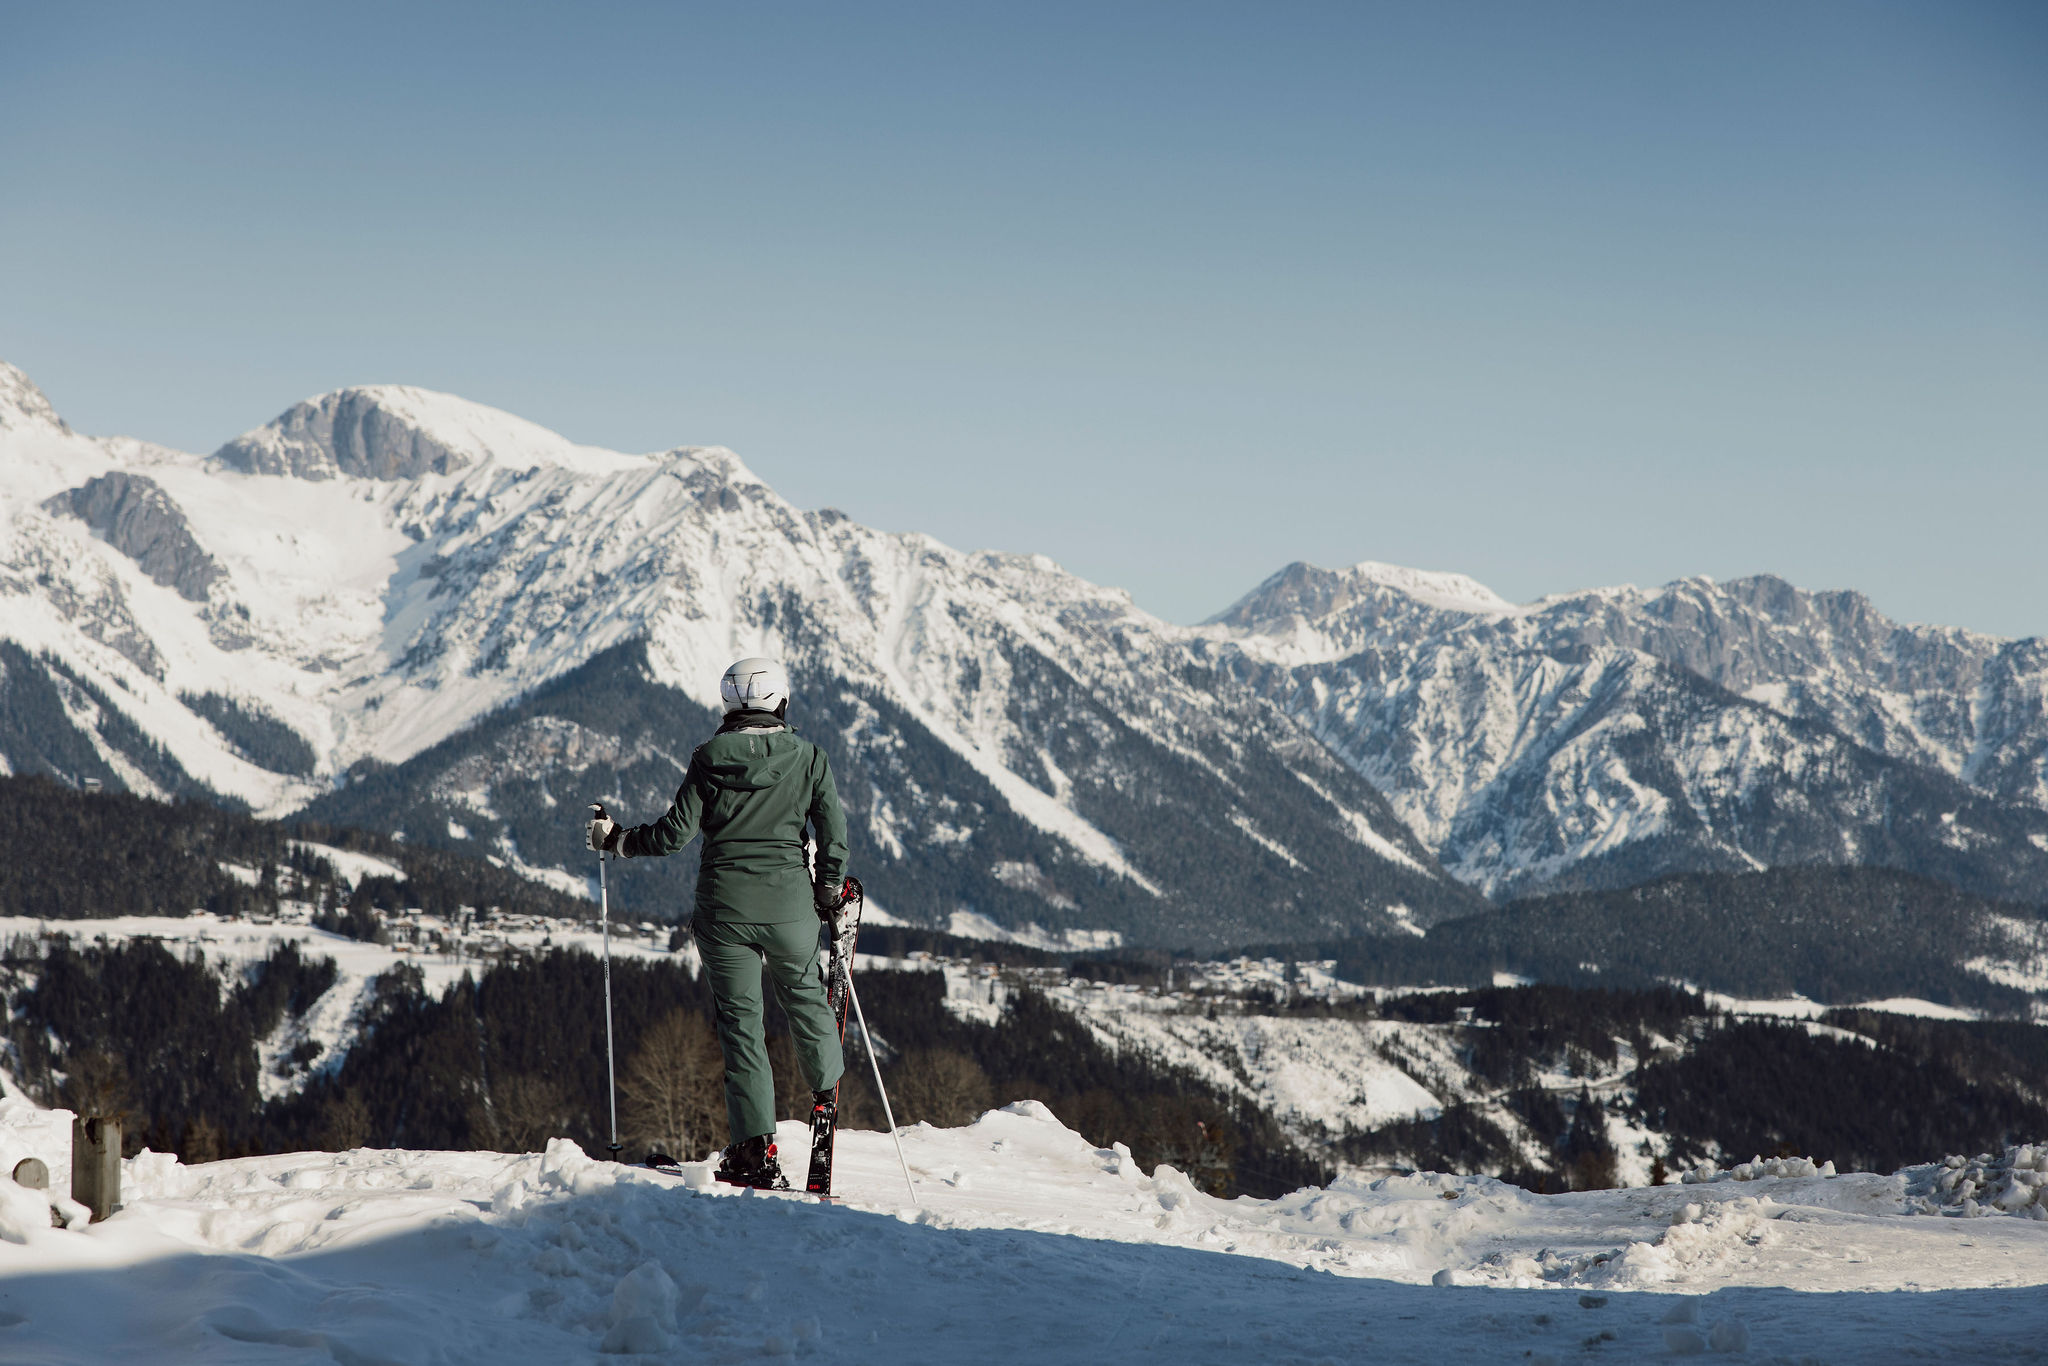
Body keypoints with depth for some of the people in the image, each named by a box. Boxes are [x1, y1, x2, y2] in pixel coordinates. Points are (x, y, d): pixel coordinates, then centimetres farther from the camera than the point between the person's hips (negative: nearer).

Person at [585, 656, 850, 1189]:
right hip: (789, 903, 0)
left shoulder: (710, 758, -4)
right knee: (803, 992, 25)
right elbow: (834, 829, 0)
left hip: (724, 905, 0)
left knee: (740, 1018, 3)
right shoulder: (807, 756, -2)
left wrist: (616, 840, 10)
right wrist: (829, 891, 15)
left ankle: (756, 1148, -1)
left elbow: (676, 831, -6)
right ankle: (826, 1084, 44)